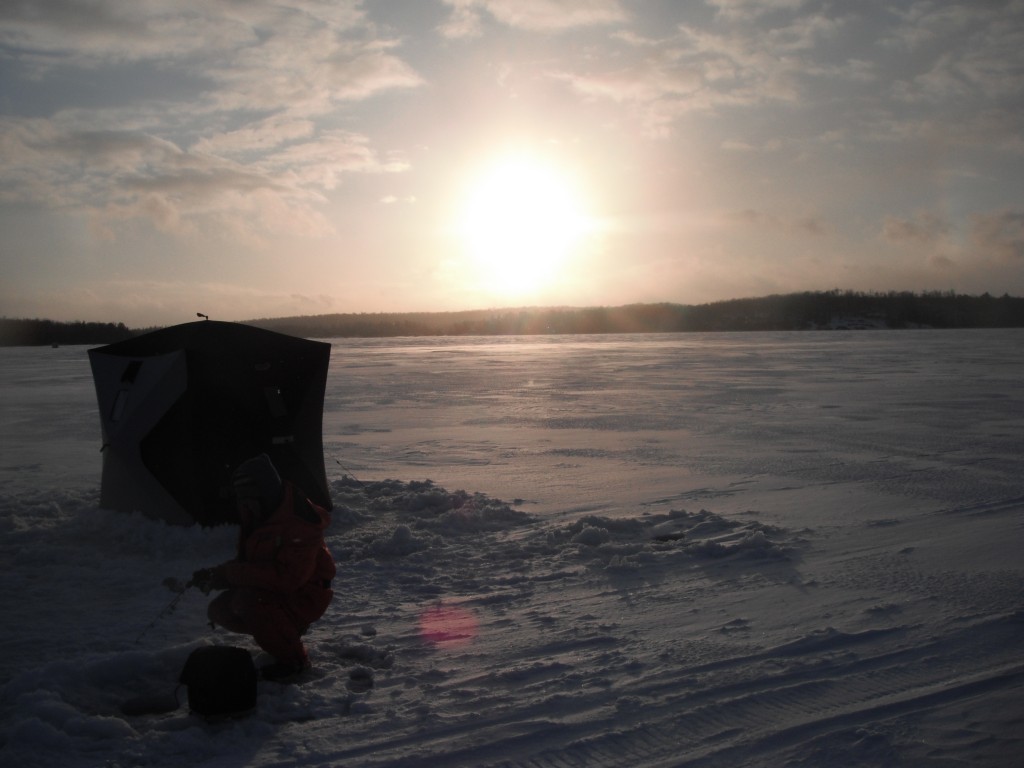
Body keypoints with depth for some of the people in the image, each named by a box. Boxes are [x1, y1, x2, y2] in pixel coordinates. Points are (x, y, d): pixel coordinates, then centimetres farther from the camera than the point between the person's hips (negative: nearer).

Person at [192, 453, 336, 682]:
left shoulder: (298, 522, -27)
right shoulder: (255, 517, 2)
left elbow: (288, 577, -35)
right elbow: (246, 561, 10)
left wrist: (232, 573, -31)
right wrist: (216, 574, -11)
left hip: (304, 596, -9)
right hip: (273, 589, 9)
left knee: (249, 601, -32)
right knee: (219, 610, -1)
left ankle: (294, 660, -12)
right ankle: (290, 628, 14)